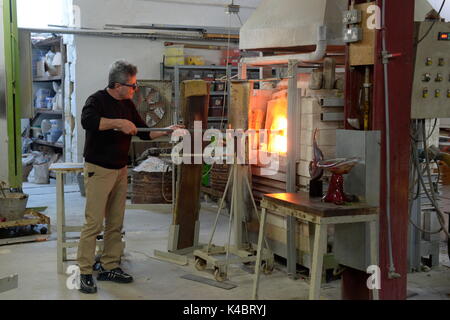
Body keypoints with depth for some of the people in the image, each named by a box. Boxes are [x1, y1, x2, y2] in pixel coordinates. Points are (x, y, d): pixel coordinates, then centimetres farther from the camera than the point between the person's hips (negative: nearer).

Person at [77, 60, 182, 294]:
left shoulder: (128, 105, 11)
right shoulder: (97, 100, -12)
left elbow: (144, 132, 18)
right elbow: (87, 121, -34)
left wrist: (167, 131, 4)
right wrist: (118, 122, -32)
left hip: (120, 170, 8)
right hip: (98, 170, -7)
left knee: (115, 223, 11)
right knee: (94, 224, -7)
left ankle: (109, 267, 21)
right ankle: (85, 273, 0)